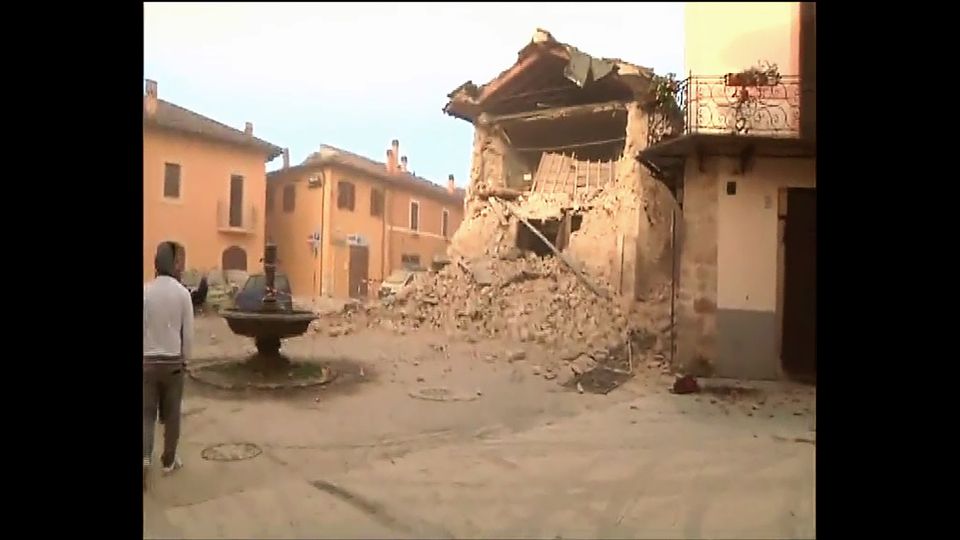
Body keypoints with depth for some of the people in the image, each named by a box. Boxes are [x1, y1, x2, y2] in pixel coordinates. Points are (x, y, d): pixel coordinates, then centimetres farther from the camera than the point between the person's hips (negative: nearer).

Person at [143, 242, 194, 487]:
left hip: (148, 361, 1)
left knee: (147, 413, 10)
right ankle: (169, 461, 22)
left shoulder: (145, 291, -7)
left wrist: (143, 355, 10)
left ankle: (145, 458, -7)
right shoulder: (182, 293, -10)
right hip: (173, 361, -1)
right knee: (171, 414, 12)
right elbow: (188, 331, -5)